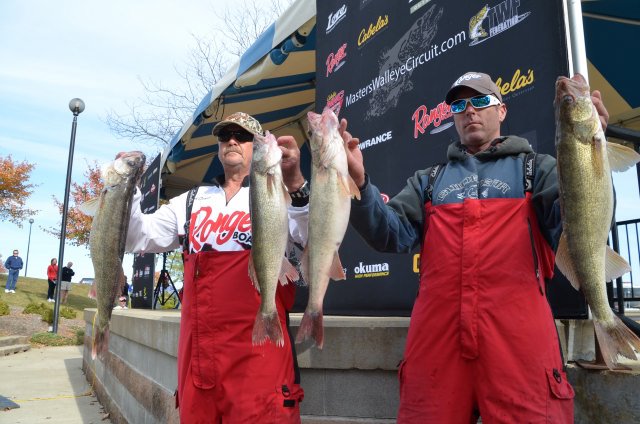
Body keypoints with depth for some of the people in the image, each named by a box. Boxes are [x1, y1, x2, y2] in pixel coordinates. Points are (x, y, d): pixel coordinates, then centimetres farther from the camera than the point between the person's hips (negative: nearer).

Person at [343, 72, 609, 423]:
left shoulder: (536, 169, 14)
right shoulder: (428, 181, 20)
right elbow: (392, 235, 5)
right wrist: (359, 182, -11)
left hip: (518, 335, -1)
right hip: (436, 334, 2)